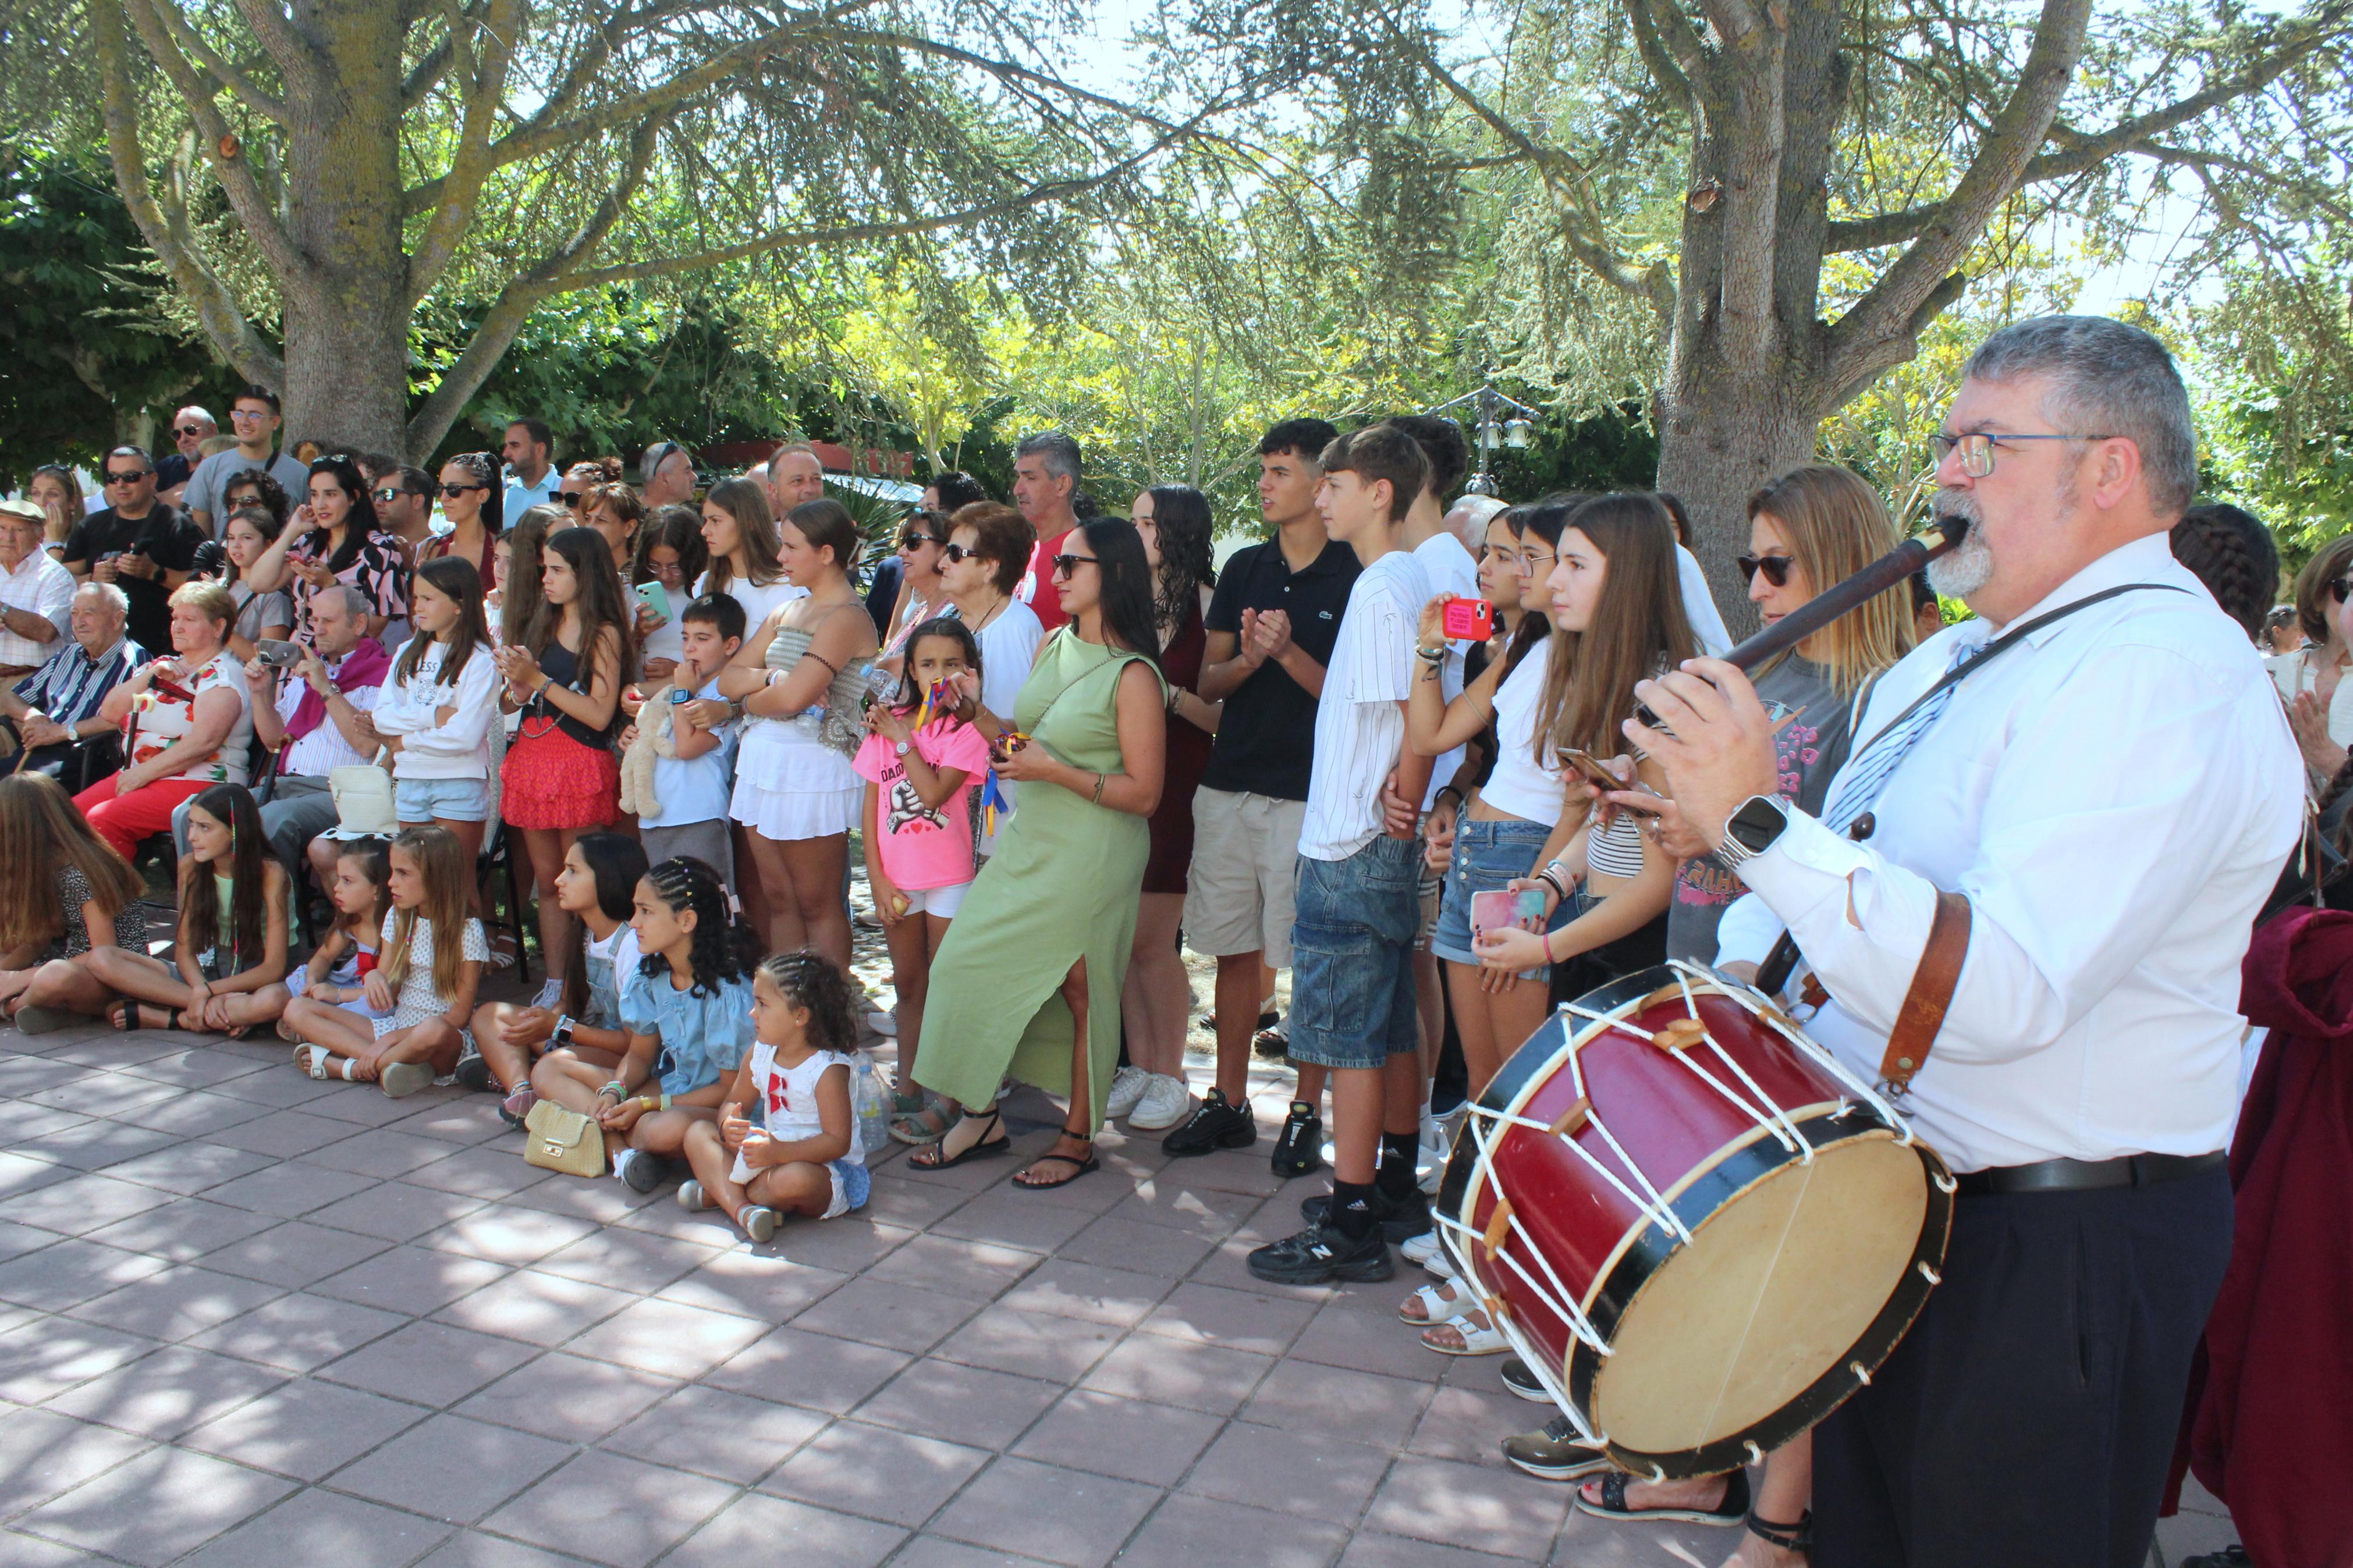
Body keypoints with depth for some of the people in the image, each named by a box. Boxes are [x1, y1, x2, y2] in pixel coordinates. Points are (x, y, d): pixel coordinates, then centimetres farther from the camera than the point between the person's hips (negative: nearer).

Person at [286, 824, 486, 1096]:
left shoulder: (467, 929, -10)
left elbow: (460, 1016, -13)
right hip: (396, 1026, 7)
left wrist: (393, 1038, -19)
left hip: (447, 1042, -7)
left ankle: (348, 1067, -20)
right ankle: (384, 1064, -23)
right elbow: (387, 996, 7)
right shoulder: (398, 918, 9)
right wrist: (374, 978, -16)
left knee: (433, 1030, -43)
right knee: (297, 1009, -6)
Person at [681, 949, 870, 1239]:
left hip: (823, 1166, -8)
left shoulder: (829, 1069, -21)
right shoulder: (759, 1054, 3)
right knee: (698, 1132, 0)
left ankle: (716, 1192, -15)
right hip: (771, 1150, 8)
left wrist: (779, 1152, -34)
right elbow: (734, 1102, 11)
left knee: (794, 1179, -41)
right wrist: (728, 1126, -15)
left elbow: (838, 1142, -25)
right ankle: (740, 1208, -24)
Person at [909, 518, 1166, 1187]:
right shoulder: (1053, 645, 9)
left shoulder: (1133, 676, -14)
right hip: (1028, 841, 8)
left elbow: (1143, 793, -15)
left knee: (1080, 990, 2)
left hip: (1092, 855, -7)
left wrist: (1051, 769, -19)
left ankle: (1078, 1138, 18)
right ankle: (979, 1117, 17)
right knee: (967, 964, 4)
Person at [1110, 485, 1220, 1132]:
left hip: (1176, 785, -6)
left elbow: (1223, 714, -11)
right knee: (1125, 937, 7)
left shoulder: (1208, 606, -7)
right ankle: (1139, 1066, 19)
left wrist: (1171, 695, -22)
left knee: (1151, 939, -3)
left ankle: (1170, 1078, 12)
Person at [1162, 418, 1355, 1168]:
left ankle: (1306, 1112, 15)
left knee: (1308, 958, 1)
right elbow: (1208, 681, 11)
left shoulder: (1355, 577, -4)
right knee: (1234, 950, 11)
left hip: (1308, 794, -5)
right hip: (1229, 786, 5)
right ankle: (1229, 1103, 23)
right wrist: (1246, 658, -10)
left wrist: (1289, 653, -19)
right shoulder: (1244, 568, 12)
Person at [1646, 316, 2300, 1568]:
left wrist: (1753, 820, -33)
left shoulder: (2162, 673, -21)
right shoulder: (1946, 663, 10)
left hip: (2051, 1261, -9)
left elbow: (2004, 990, -32)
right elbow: (1829, 884, 21)